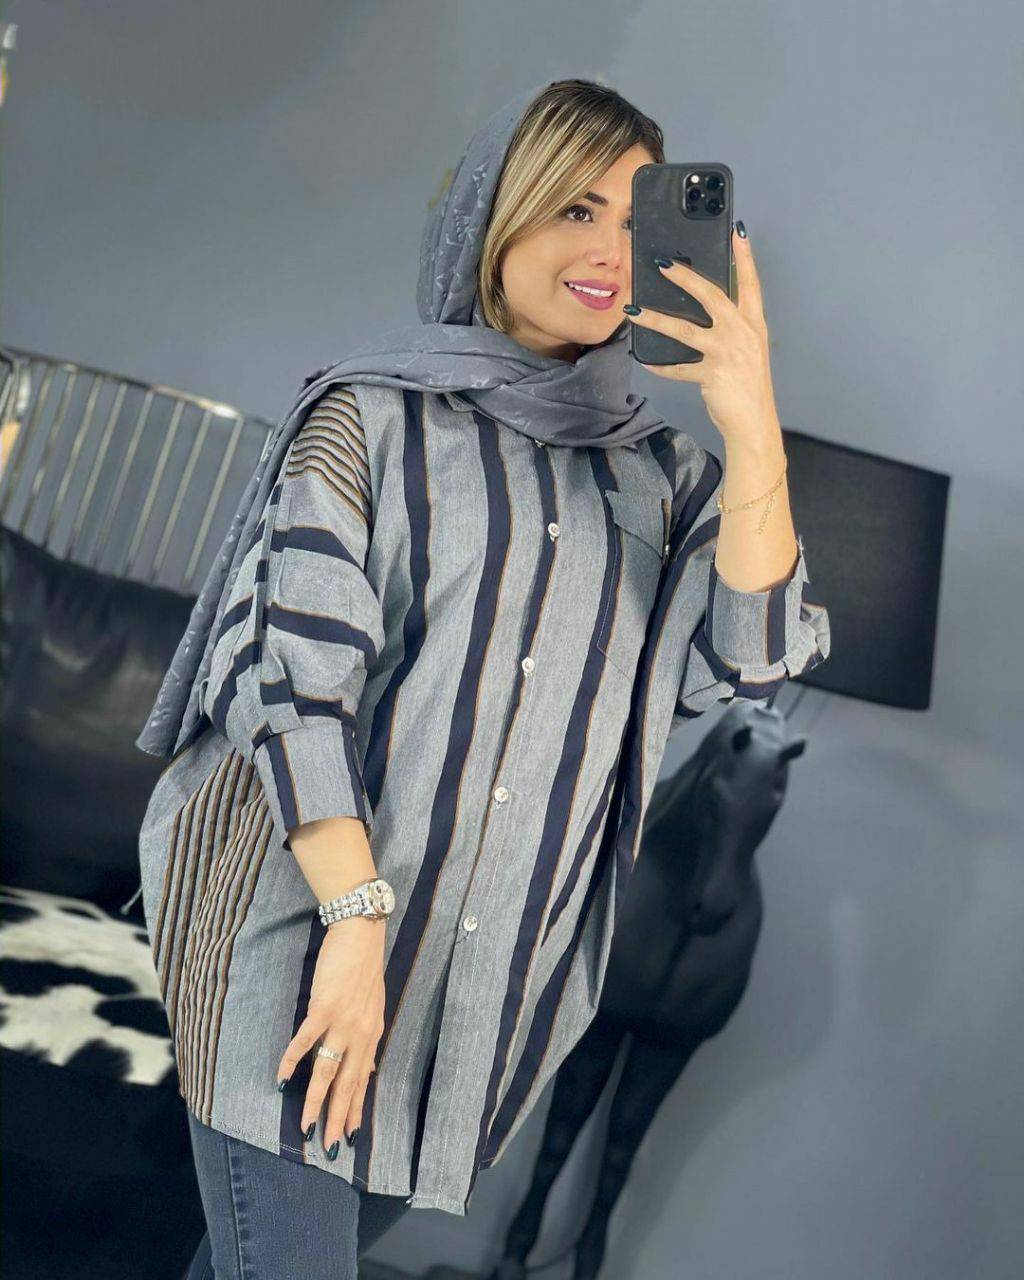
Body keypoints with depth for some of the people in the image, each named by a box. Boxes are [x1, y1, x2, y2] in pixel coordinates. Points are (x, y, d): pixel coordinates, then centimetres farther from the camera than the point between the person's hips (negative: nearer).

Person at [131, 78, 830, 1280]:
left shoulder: (655, 469, 7)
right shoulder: (371, 413, -5)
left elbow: (746, 659, -6)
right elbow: (297, 668, -12)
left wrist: (753, 433, -17)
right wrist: (357, 919, -19)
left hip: (491, 965, 5)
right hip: (300, 917, -4)